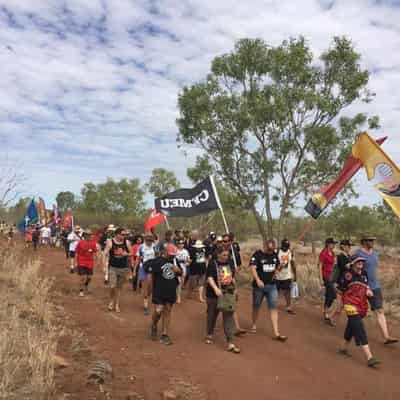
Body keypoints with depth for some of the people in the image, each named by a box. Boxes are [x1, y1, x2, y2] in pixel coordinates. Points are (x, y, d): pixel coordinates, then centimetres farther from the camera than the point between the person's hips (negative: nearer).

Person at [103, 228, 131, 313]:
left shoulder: (127, 242, -1)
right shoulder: (110, 242, -5)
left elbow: (131, 253, 9)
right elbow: (106, 254, -3)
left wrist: (127, 254, -13)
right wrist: (105, 265, -11)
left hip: (124, 268, 2)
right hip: (113, 267, -2)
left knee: (119, 287, 11)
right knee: (112, 286, -8)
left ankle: (117, 304, 23)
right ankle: (112, 301, 20)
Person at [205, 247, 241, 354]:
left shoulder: (229, 264, 6)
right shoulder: (212, 264, -10)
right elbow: (209, 278, -20)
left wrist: (234, 288, 17)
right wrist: (216, 289, -33)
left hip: (228, 294, 3)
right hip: (214, 294, -3)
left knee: (229, 317, -3)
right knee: (212, 315, 14)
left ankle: (230, 343, -3)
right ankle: (210, 335, 38)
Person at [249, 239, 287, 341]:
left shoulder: (274, 255, 5)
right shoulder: (257, 255, -12)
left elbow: (277, 266, 22)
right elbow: (253, 268, -23)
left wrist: (274, 274, 3)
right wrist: (258, 280, -37)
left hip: (272, 286, 4)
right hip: (259, 286, -3)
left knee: (273, 308, -2)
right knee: (256, 307, 13)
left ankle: (276, 333, -2)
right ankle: (254, 325, 37)